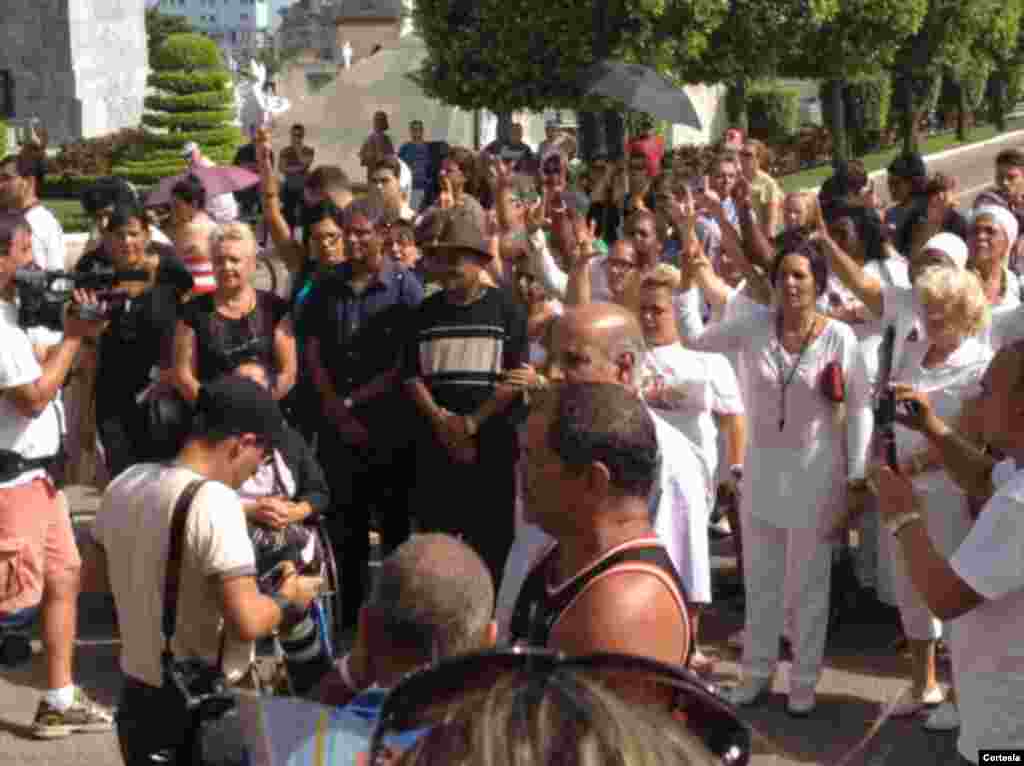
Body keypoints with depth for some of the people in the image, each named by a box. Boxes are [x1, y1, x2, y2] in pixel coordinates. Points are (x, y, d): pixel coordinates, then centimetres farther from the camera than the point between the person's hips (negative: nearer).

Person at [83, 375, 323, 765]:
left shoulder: (125, 483, 1)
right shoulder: (214, 502, -23)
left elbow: (95, 573, 16)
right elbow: (247, 622, -27)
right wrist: (290, 598, -9)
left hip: (137, 698, 7)